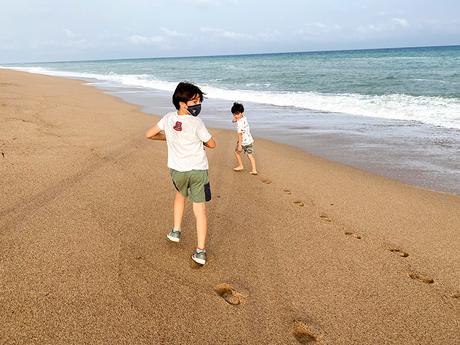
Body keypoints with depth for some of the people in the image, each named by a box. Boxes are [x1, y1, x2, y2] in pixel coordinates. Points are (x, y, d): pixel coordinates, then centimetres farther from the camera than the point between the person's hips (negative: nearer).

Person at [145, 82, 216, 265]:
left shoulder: (168, 118, -4)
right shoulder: (196, 123, -16)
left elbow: (149, 134, 5)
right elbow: (211, 144, -5)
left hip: (177, 169, 4)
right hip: (198, 170, -4)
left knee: (180, 194, 34)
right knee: (200, 209, 2)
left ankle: (176, 231, 36)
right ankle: (200, 251, 1)